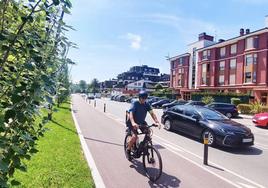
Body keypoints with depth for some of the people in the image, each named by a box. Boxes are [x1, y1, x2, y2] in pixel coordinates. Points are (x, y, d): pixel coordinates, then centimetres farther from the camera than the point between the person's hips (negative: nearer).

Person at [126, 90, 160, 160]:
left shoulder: (147, 105, -7)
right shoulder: (135, 103, -20)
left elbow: (152, 113, -16)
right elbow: (131, 114, -32)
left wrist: (157, 122, -32)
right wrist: (133, 123, -51)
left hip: (141, 122, 5)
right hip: (133, 123, -5)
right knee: (135, 136, -24)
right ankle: (128, 150, 1)